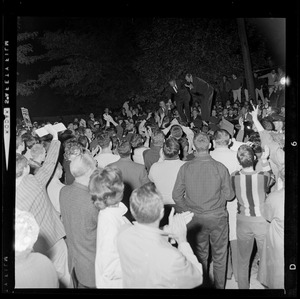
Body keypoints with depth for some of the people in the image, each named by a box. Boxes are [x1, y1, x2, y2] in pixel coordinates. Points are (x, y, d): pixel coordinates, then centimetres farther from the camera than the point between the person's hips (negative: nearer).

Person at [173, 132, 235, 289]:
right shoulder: (220, 168, -15)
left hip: (196, 219, 1)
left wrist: (188, 211, 8)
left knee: (200, 257, 17)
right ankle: (219, 286, 30)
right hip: (218, 217, -1)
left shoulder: (185, 168, -13)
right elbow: (229, 195, -7)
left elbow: (177, 195, -7)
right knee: (219, 257, 17)